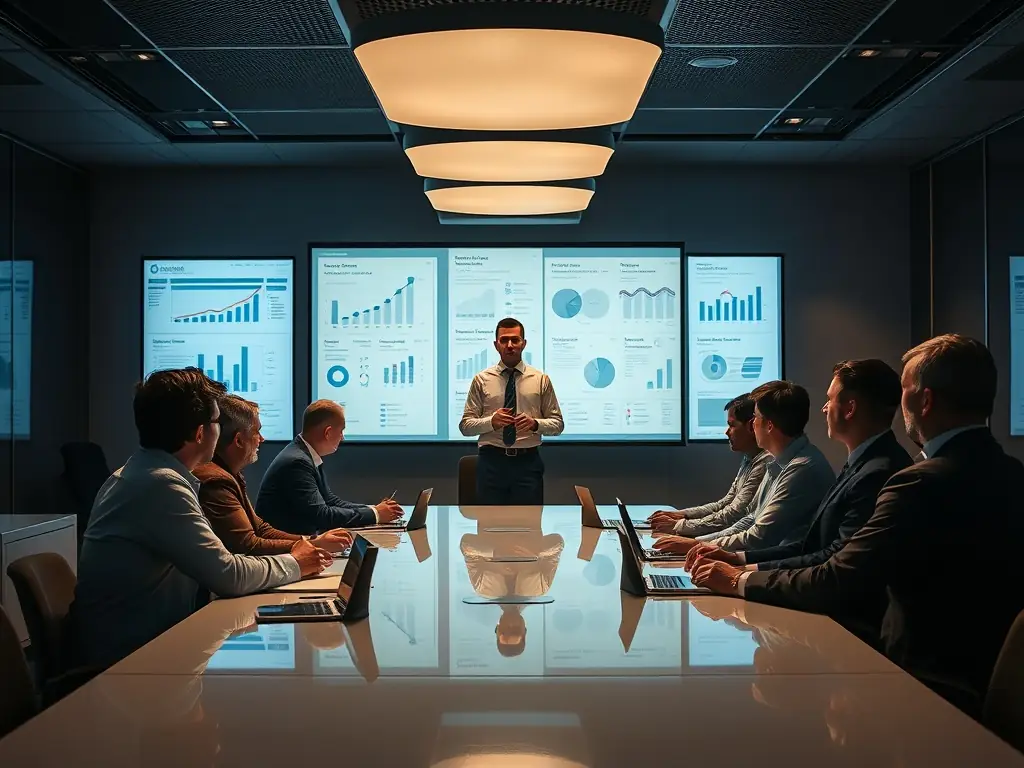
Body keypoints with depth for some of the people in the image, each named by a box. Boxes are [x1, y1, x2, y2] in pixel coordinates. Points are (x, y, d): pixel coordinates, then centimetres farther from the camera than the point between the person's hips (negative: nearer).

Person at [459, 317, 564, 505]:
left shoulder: (541, 380, 5)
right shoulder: (481, 380, 4)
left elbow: (558, 423, 6)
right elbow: (465, 426, 3)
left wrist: (535, 424, -15)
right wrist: (491, 421, -17)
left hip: (528, 462, 0)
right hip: (491, 462, 0)